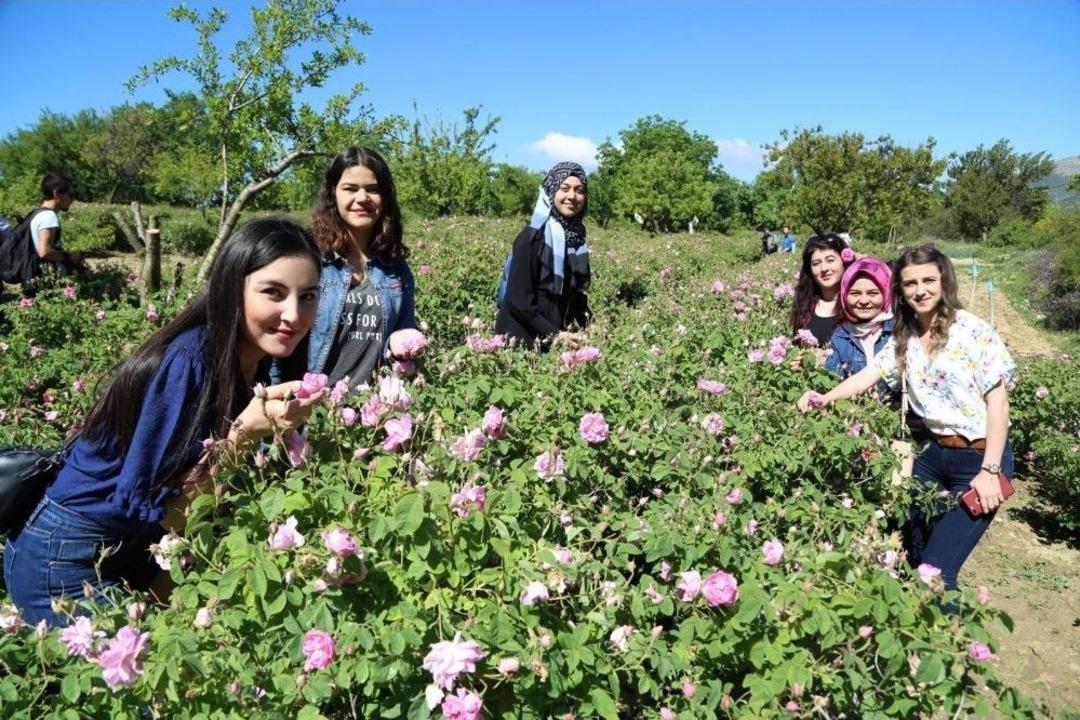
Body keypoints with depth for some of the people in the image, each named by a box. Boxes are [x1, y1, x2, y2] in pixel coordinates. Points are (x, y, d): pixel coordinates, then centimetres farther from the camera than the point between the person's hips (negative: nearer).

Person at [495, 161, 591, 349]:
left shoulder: (577, 238, 5)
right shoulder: (531, 238, -14)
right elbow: (518, 299, -17)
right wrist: (553, 334, -19)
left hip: (559, 337, 6)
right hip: (521, 339, -6)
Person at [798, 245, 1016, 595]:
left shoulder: (973, 331, -11)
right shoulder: (903, 338, 6)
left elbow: (998, 402, -11)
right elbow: (867, 376, -1)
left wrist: (990, 471, -15)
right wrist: (826, 398, -21)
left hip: (979, 456, -6)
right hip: (931, 452, 6)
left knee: (936, 568, -8)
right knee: (913, 557, 14)